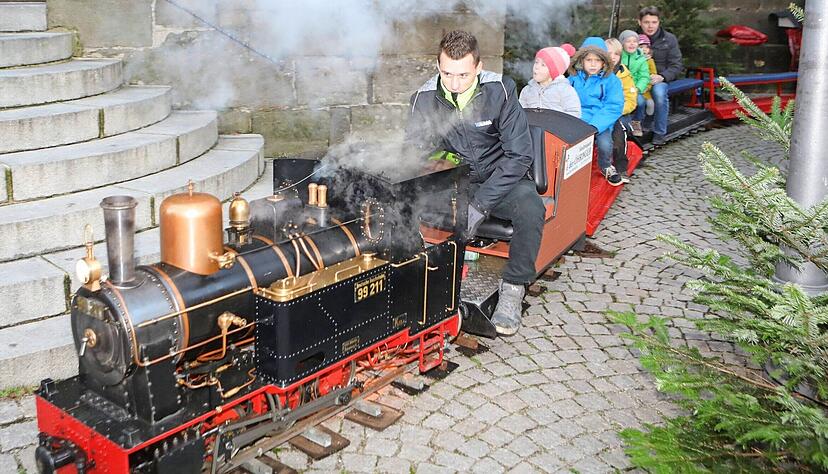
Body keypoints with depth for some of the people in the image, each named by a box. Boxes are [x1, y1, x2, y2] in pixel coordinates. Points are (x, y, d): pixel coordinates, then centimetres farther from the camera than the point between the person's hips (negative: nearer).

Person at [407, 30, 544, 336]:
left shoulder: (500, 91, -16)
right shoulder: (424, 99, -8)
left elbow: (519, 155, -17)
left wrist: (479, 206, -26)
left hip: (501, 178, -2)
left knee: (530, 209, -34)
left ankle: (513, 288, -13)